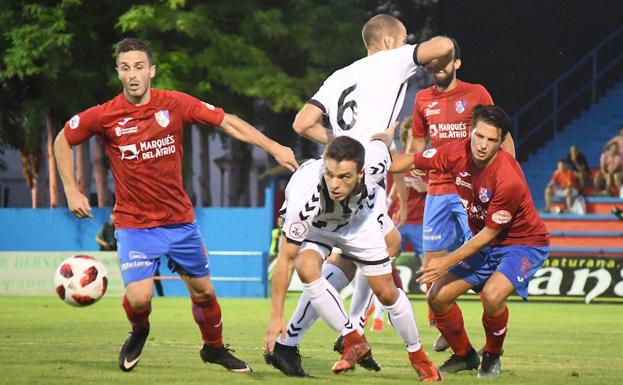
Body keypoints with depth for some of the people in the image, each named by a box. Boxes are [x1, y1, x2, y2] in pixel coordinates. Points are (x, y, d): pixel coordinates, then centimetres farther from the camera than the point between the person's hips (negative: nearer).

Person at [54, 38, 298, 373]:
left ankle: (214, 347, 40)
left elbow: (227, 122, 0)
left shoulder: (175, 104, -7)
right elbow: (62, 141, 6)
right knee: (139, 298, -18)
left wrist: (273, 148, -4)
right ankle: (138, 333, 18)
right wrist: (71, 191, 0)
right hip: (134, 225, -2)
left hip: (180, 220, 2)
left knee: (203, 291, 12)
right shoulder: (103, 116, -10)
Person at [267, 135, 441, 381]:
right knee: (307, 270, -31)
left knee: (386, 292, 3)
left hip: (360, 221, 2)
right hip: (312, 228, -2)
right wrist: (276, 316, -37)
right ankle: (353, 340, -13)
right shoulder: (305, 195, -45)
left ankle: (417, 354, 28)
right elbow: (285, 258, -37)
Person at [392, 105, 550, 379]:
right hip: (485, 243, 7)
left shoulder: (508, 179, -32)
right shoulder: (458, 154, -15)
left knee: (492, 295, -32)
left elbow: (490, 232, -23)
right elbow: (413, 161, 1)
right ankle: (464, 355, 24)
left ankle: (492, 357, -2)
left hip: (524, 243, -7)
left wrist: (447, 262, -20)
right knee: (437, 297, -2)